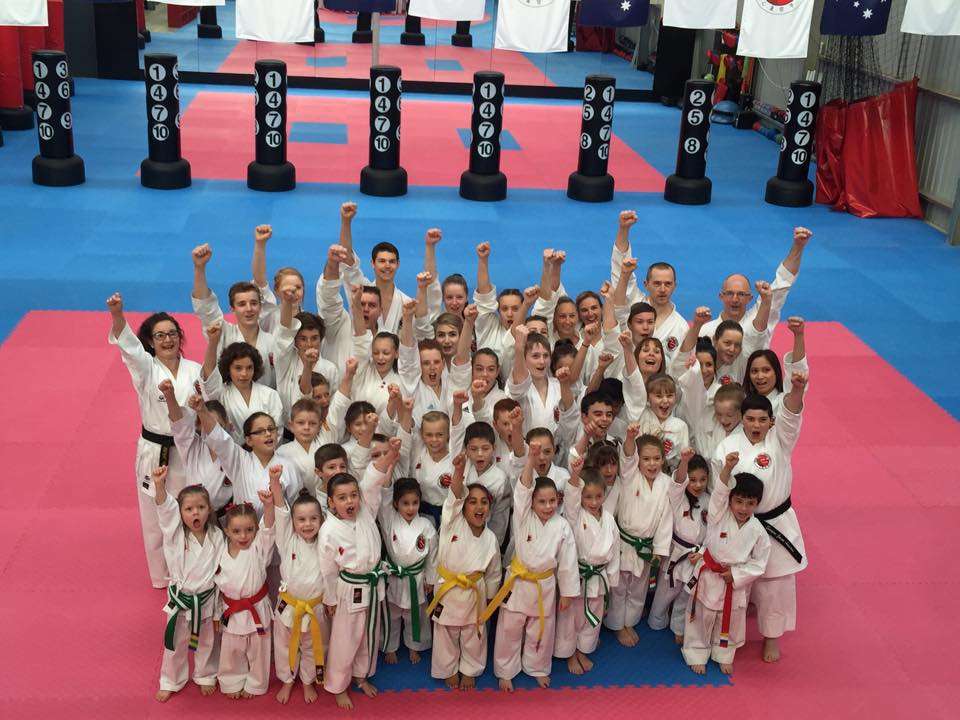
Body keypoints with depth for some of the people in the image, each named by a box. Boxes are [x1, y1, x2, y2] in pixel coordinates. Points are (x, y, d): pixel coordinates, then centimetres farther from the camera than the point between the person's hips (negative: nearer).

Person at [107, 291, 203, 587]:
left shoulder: (194, 370, 0)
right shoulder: (145, 369, -7)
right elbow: (128, 344, -27)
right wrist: (117, 315, -46)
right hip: (154, 452, -1)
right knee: (156, 517, 10)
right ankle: (162, 576, 29)